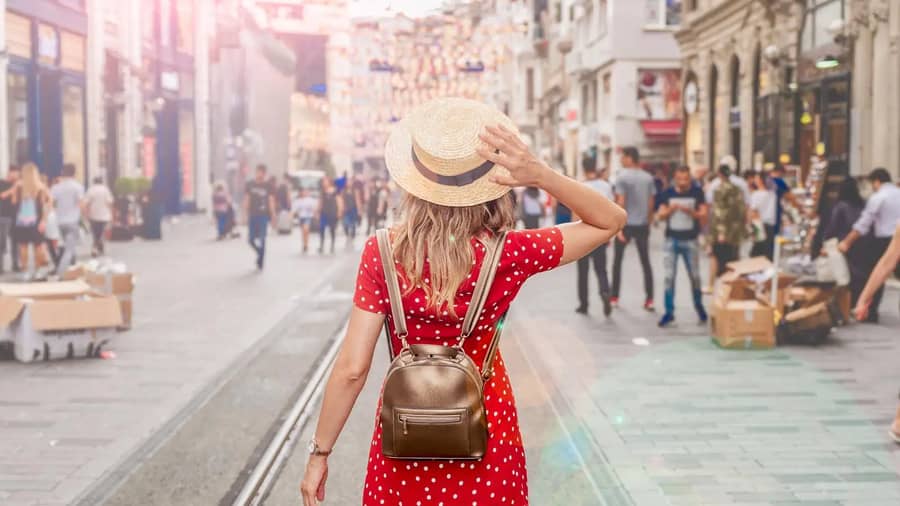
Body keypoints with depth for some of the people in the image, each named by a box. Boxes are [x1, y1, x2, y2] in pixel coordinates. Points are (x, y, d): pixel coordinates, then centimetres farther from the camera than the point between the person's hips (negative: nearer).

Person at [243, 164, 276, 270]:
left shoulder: (268, 185, 0)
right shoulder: (249, 184, 4)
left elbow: (271, 201, -1)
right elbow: (246, 200, 6)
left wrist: (273, 215, -7)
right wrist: (246, 214, 0)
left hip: (263, 215, -2)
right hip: (252, 215, 2)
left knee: (262, 239, -4)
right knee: (251, 239, 3)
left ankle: (261, 262, 5)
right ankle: (260, 253, 31)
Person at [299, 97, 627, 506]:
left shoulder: (382, 253, -18)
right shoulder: (509, 254, -18)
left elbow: (352, 367, -16)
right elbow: (611, 220, -6)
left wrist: (320, 452, -6)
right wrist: (540, 175, -21)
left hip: (407, 429, 0)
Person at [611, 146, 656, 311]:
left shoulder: (622, 177, -10)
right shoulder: (648, 178, 5)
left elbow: (621, 202, -15)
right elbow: (652, 202, 5)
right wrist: (648, 220, 15)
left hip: (626, 223, -4)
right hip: (642, 224, 4)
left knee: (617, 260, 10)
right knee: (645, 261, 8)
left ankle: (614, 297, 12)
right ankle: (649, 299, 3)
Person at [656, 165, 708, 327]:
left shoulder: (697, 193, -2)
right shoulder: (667, 193, 2)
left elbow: (703, 215, -5)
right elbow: (661, 215, 1)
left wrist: (690, 212, -23)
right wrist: (670, 210, -19)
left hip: (690, 240, -1)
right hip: (671, 240, 1)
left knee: (695, 276, 7)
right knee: (669, 276, 0)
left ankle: (699, 307, 25)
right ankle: (669, 312, 5)